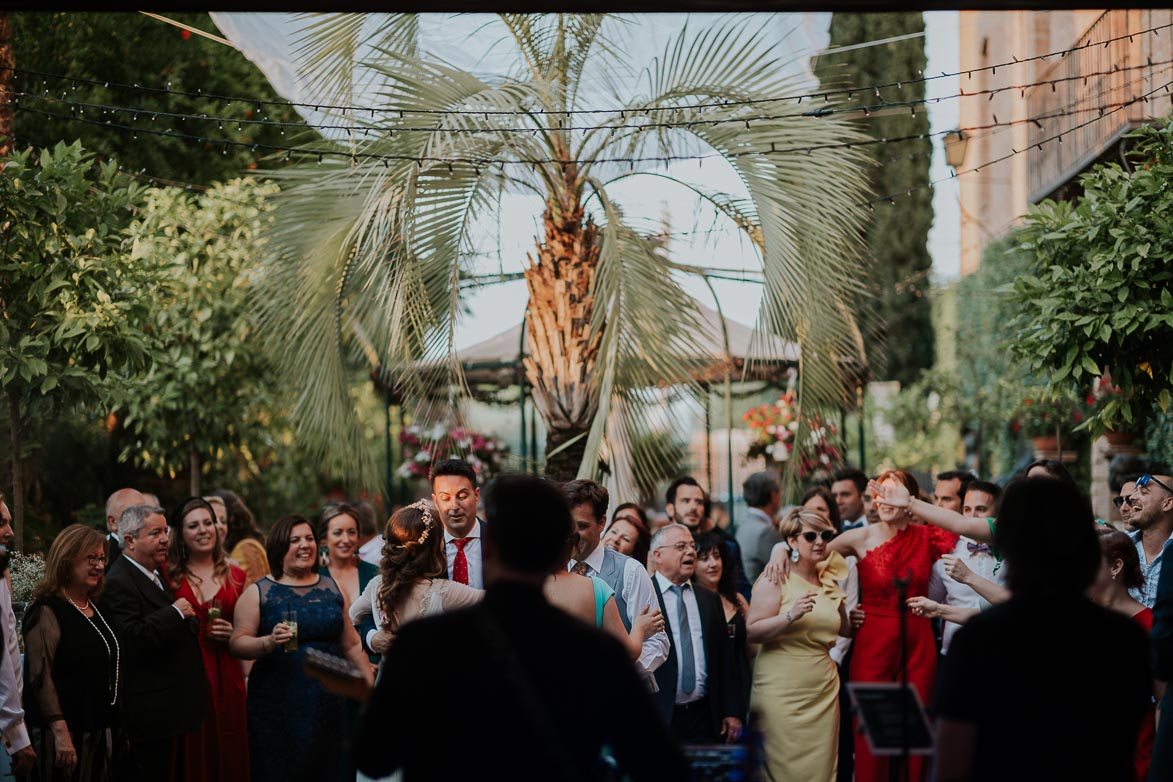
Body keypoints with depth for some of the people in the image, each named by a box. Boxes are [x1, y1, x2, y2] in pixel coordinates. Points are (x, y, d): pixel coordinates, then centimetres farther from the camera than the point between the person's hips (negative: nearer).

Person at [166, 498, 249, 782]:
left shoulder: (236, 576, 10)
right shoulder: (169, 575, 3)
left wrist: (232, 634, -2)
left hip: (226, 677, 2)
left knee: (229, 758, 2)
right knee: (192, 758, -1)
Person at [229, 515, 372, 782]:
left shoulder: (331, 588, 13)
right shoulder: (259, 592, 1)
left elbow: (351, 646, 16)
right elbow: (237, 642, -6)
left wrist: (371, 687, 11)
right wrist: (269, 642, -24)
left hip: (328, 704, 3)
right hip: (279, 706, -3)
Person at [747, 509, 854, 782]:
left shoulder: (830, 583, 13)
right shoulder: (776, 579, -5)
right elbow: (753, 632, -14)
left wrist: (854, 620, 10)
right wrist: (791, 615, -24)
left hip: (824, 689, 6)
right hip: (782, 691, -6)